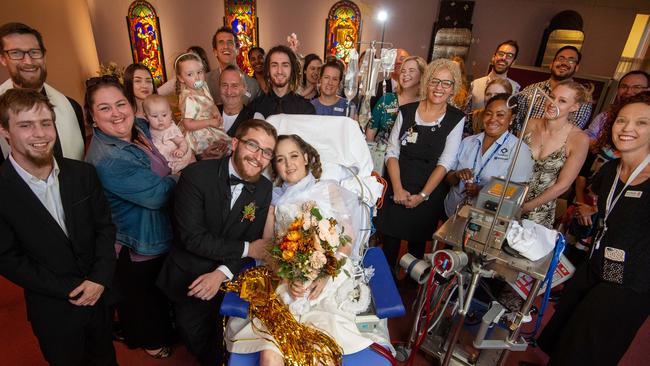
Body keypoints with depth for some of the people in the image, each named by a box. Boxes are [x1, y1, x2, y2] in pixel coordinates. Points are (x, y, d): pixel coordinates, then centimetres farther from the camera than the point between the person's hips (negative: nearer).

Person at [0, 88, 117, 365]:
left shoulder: (83, 173, -8)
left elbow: (105, 226, -2)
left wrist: (100, 279, -12)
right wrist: (69, 290, -14)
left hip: (100, 294, 3)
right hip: (53, 311, -2)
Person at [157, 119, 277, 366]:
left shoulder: (265, 189, -7)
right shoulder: (196, 176, -19)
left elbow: (254, 241, -6)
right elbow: (192, 238, -22)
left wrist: (221, 273, -20)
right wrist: (246, 249, -19)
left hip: (228, 279, 2)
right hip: (188, 278, -2)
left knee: (220, 342, 7)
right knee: (193, 335, 12)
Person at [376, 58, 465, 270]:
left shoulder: (456, 120, -3)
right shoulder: (406, 112, 0)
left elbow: (445, 163, -8)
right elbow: (392, 152, -2)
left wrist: (422, 195, -14)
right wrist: (398, 189, -13)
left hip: (429, 194, -1)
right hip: (396, 191, 1)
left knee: (417, 244, 14)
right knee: (389, 243, 7)